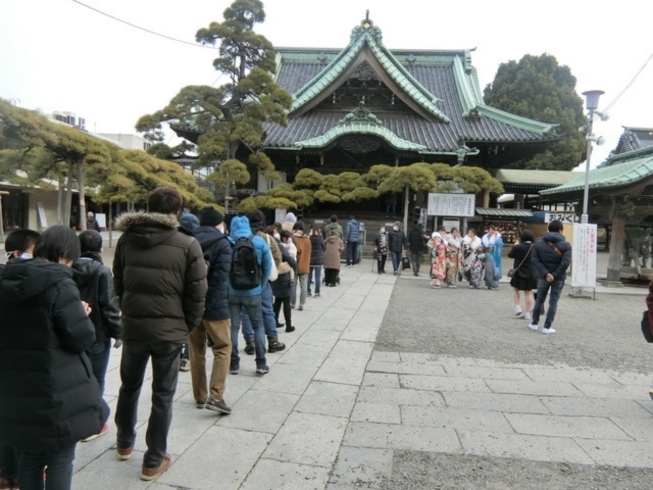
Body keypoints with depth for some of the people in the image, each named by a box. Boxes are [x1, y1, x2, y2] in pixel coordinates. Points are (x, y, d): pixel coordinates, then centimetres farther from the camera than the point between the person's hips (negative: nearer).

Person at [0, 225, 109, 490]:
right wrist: (82, 315, 1)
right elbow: (82, 338, -17)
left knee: (30, 457, 20)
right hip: (56, 391, -7)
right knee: (60, 459, 10)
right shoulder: (59, 285, -18)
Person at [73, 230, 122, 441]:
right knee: (96, 380, 7)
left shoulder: (69, 270, 1)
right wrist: (117, 332, -7)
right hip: (97, 334, -5)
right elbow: (109, 305, -16)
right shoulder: (102, 271, -14)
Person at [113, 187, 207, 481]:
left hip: (132, 327, 4)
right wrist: (187, 326, 4)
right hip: (170, 330, -4)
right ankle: (154, 461, 20)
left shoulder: (126, 239, 2)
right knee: (162, 396, 10)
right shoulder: (187, 245, -11)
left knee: (129, 386, 25)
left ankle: (125, 443, 44)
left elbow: (118, 284, 10)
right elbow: (196, 294, -10)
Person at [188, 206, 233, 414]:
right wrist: (211, 298, -3)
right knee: (222, 349, 5)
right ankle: (215, 396, -4)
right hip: (213, 304, -5)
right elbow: (221, 275, -15)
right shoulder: (221, 243, -7)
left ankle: (200, 396, 22)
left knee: (196, 352, 14)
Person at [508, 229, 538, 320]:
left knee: (515, 289, 18)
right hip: (532, 273, 3)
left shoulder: (518, 247, -16)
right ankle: (527, 313, 12)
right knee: (528, 293, 8)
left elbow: (510, 255, -2)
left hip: (519, 273, -3)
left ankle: (518, 308, 6)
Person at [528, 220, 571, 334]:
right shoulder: (566, 245, -7)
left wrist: (545, 274, -14)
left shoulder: (538, 243, -1)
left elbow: (535, 260, -10)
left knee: (540, 300, 16)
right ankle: (547, 327, 5)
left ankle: (534, 323, 22)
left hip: (543, 277, 2)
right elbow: (565, 262, -17)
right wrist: (555, 275, -13)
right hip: (558, 278, -2)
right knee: (553, 302, 5)